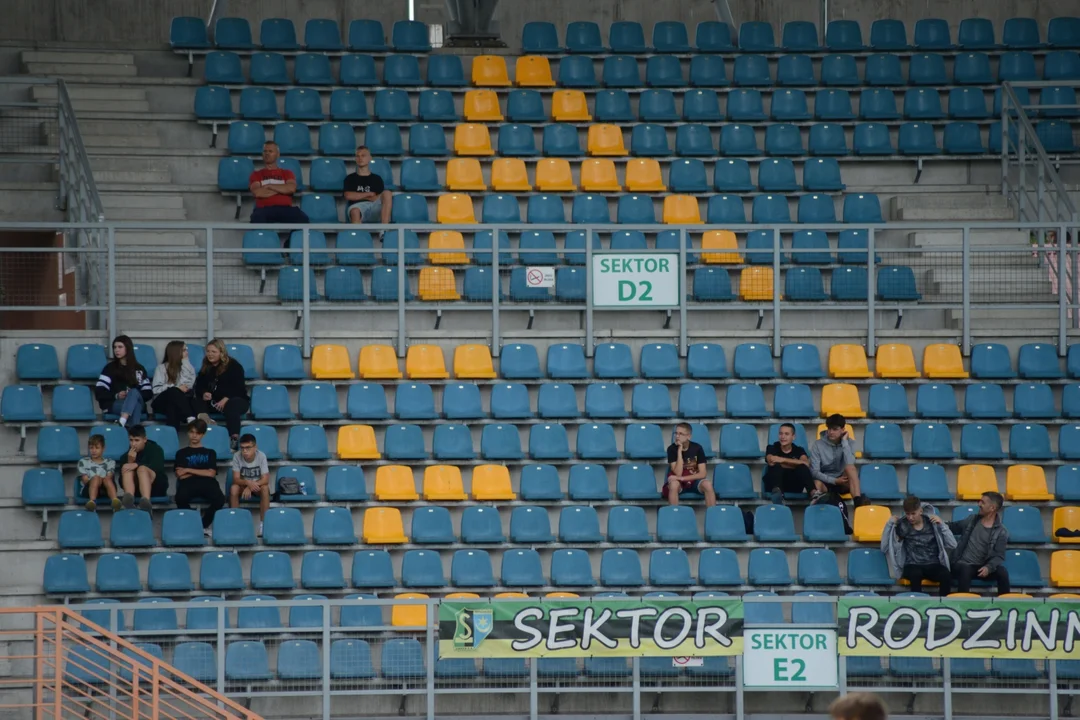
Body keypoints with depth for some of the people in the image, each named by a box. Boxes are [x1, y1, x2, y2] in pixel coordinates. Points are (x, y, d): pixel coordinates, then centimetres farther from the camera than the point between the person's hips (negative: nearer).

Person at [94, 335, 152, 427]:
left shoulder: (139, 369, 18)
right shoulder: (110, 367, 12)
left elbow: (149, 393, 10)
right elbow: (99, 392, 2)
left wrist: (133, 395, -11)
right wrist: (116, 395, -16)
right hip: (113, 404, -2)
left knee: (134, 392, -36)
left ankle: (122, 422, -58)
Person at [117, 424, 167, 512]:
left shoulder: (155, 449, 4)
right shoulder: (126, 456, 9)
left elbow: (158, 466, -17)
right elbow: (122, 481, -2)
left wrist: (136, 465, -27)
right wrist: (130, 462, -15)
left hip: (157, 488, -2)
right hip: (136, 491, 2)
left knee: (142, 469, -32)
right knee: (126, 467, -23)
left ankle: (146, 500, -63)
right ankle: (129, 497, -55)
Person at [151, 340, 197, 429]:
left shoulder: (187, 367, 18)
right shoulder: (162, 368, 9)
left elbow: (189, 385, -2)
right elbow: (156, 389, -6)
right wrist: (177, 388, -16)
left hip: (180, 401, 2)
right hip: (162, 402, -2)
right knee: (174, 392, -37)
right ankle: (190, 419, -53)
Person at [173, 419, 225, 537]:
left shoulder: (210, 452, 27)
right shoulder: (182, 453, 25)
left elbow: (211, 473, 10)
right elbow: (180, 475, 9)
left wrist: (189, 471, 8)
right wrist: (202, 472, 9)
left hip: (207, 482, 1)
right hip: (189, 483, -1)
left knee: (219, 499, -36)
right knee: (181, 498, -40)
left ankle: (203, 525, -10)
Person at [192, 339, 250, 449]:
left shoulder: (234, 366, -5)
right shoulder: (206, 368, 13)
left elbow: (238, 387, -13)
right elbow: (199, 386, 8)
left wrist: (226, 399, -29)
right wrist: (204, 393, -17)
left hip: (236, 399, -7)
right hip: (213, 401, 7)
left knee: (231, 407, -41)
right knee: (198, 402, -18)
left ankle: (234, 439, -52)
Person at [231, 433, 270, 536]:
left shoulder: (261, 456, -21)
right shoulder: (237, 456, -19)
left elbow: (265, 479, -24)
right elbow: (236, 479, -21)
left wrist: (251, 487, -37)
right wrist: (248, 483, -42)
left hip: (257, 485, -1)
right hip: (244, 485, 1)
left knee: (265, 488, -33)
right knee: (233, 488, -31)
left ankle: (263, 523, -27)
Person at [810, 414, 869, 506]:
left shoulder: (847, 443, 0)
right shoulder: (818, 445, -4)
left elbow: (850, 464, -20)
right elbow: (814, 471, -10)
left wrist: (844, 441, -18)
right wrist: (834, 480, -20)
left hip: (843, 482, 1)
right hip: (825, 482, -1)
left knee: (849, 467, -32)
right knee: (817, 483, -35)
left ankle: (857, 500, -47)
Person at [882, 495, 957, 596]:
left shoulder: (932, 523, 6)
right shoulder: (902, 525, 6)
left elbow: (952, 545, 1)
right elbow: (885, 547, -1)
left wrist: (941, 524, -8)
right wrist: (890, 523, -6)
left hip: (933, 565, 1)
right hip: (912, 565, -1)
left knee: (946, 575, -34)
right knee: (915, 574, -39)